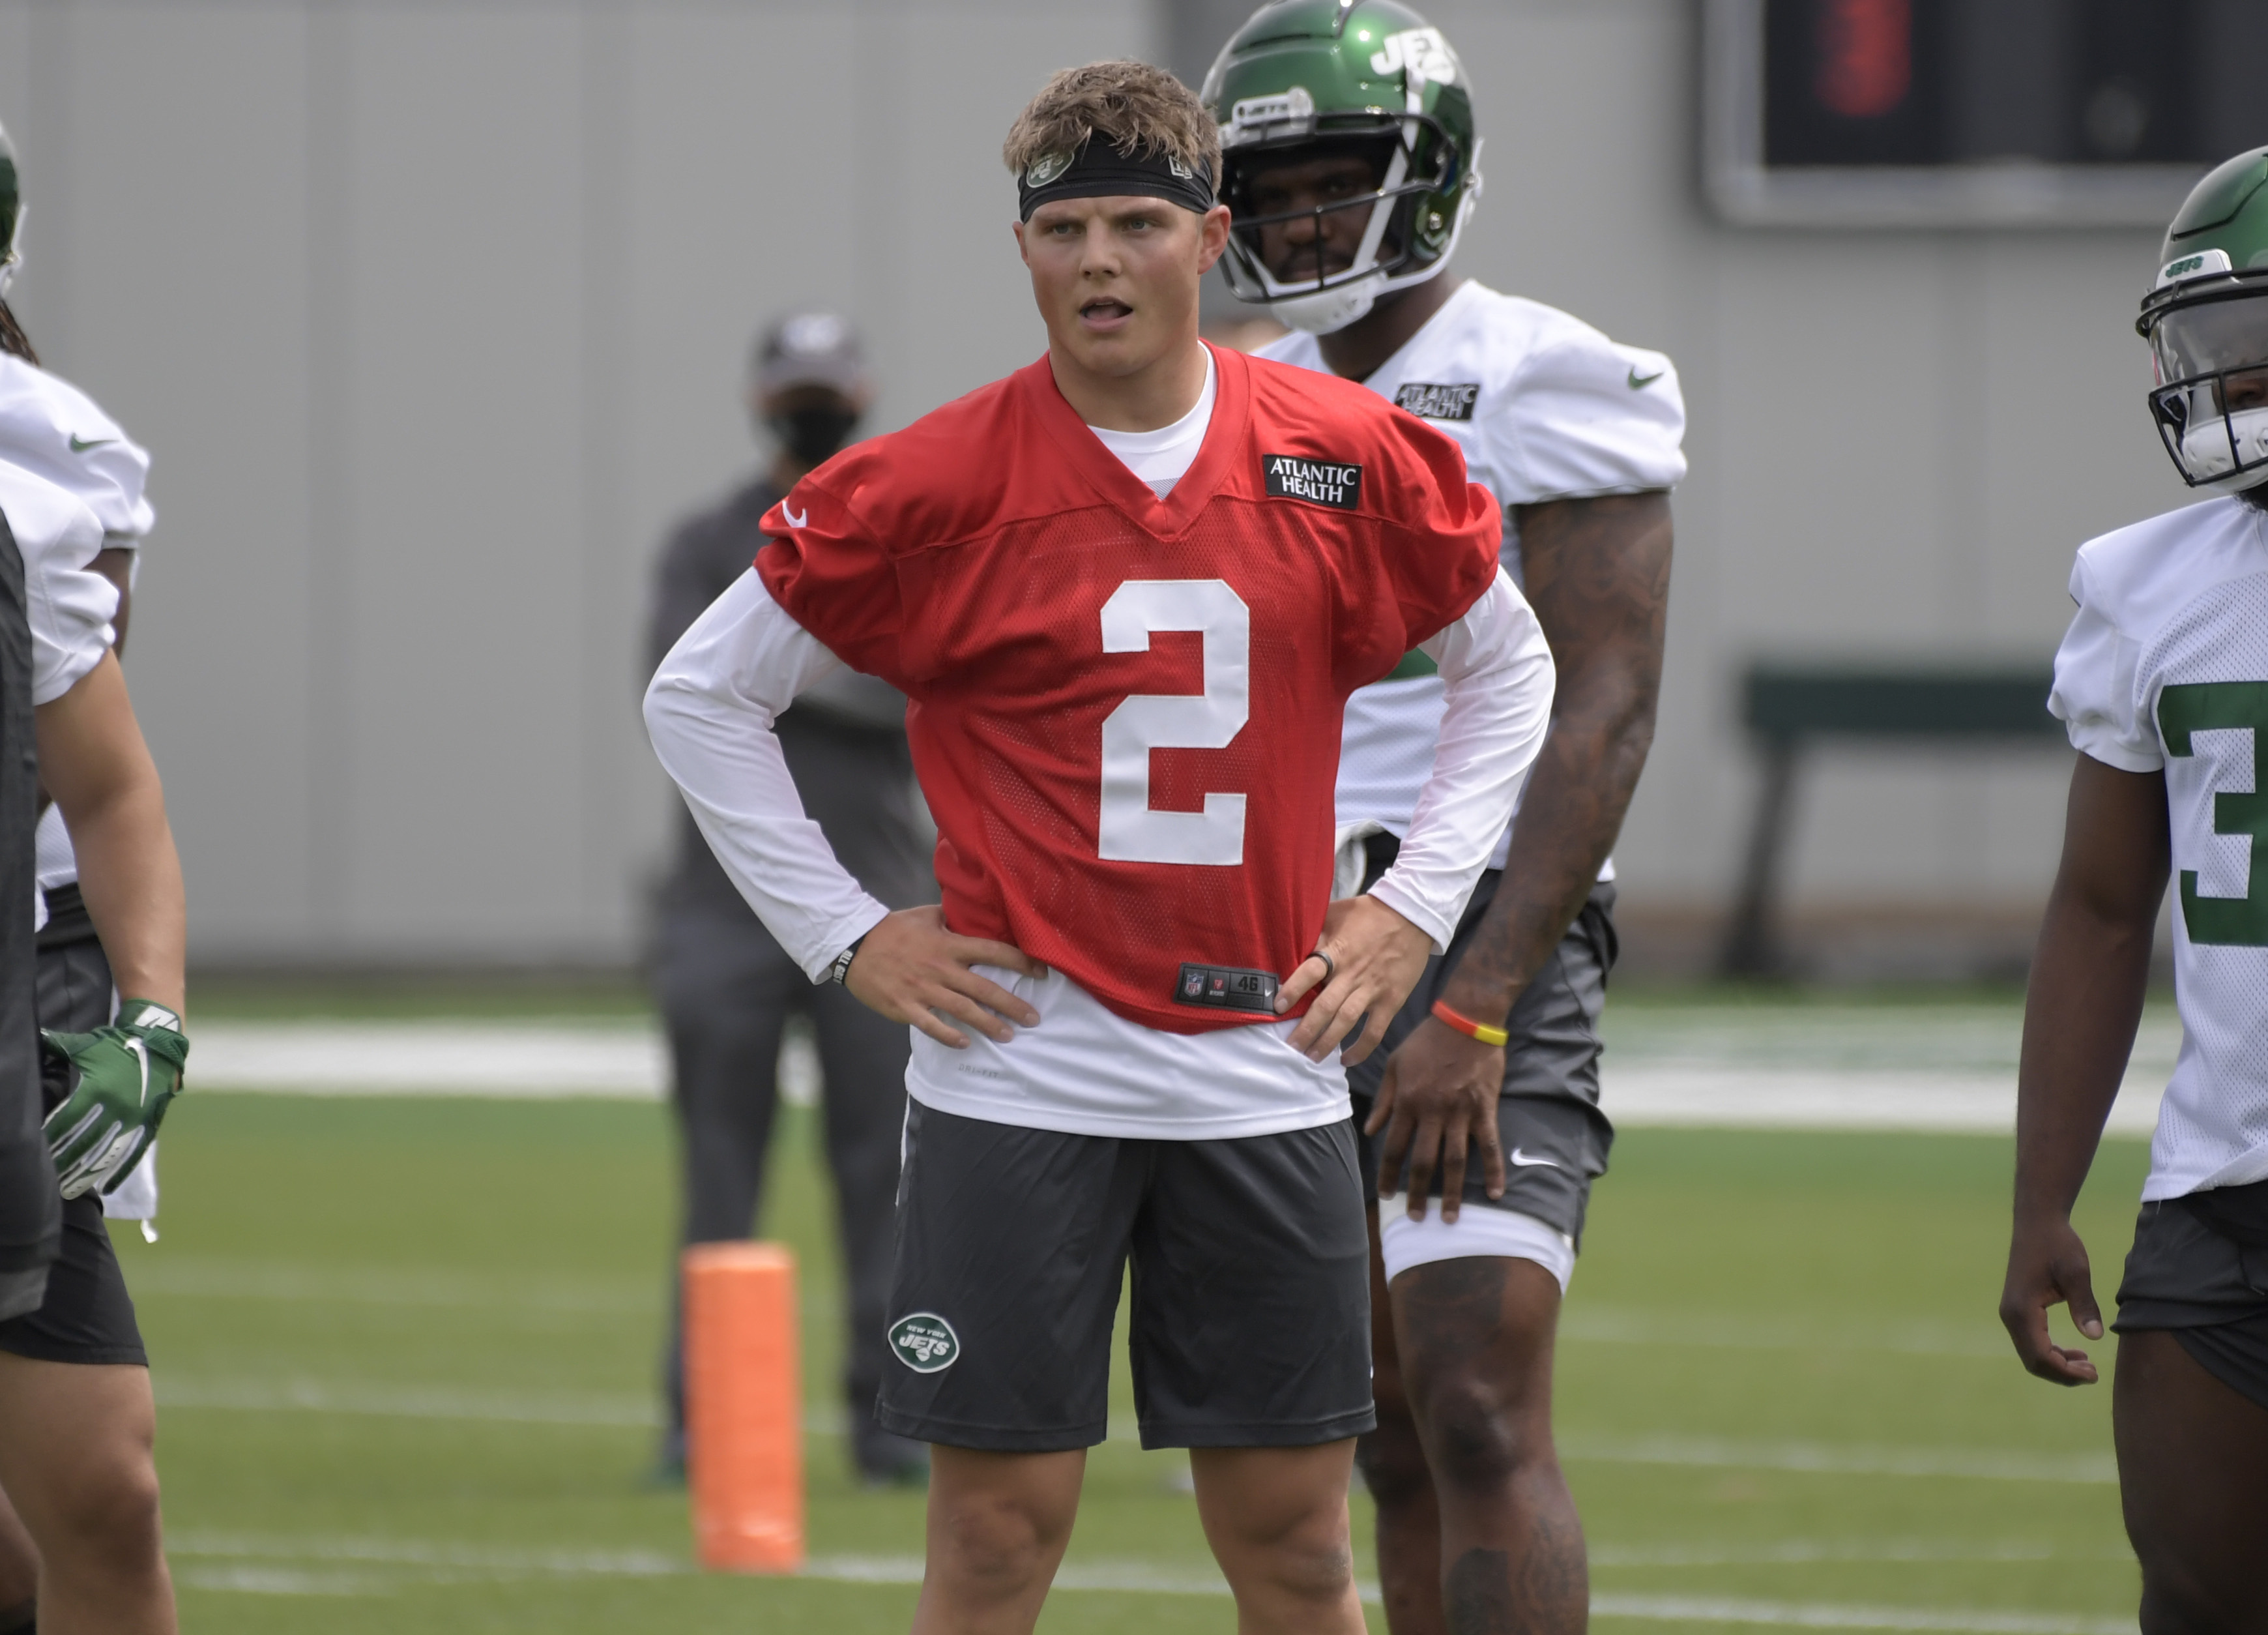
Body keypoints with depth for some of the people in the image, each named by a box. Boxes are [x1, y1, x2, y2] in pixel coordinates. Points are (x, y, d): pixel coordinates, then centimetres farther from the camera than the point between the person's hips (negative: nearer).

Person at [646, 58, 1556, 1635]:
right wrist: (847, 935, -1)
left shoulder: (1349, 458, 1)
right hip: (1020, 1072, -2)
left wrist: (1414, 905, 8)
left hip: (1265, 1069, 2)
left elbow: (1506, 665, 17)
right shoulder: (940, 483, -5)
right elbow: (704, 694, 3)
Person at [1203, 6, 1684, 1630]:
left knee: (1480, 1414, -17)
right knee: (1397, 1446, 8)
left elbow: (1603, 718, -15)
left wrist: (1473, 1016, -22)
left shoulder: (1545, 389, -8)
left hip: (1481, 946, -7)